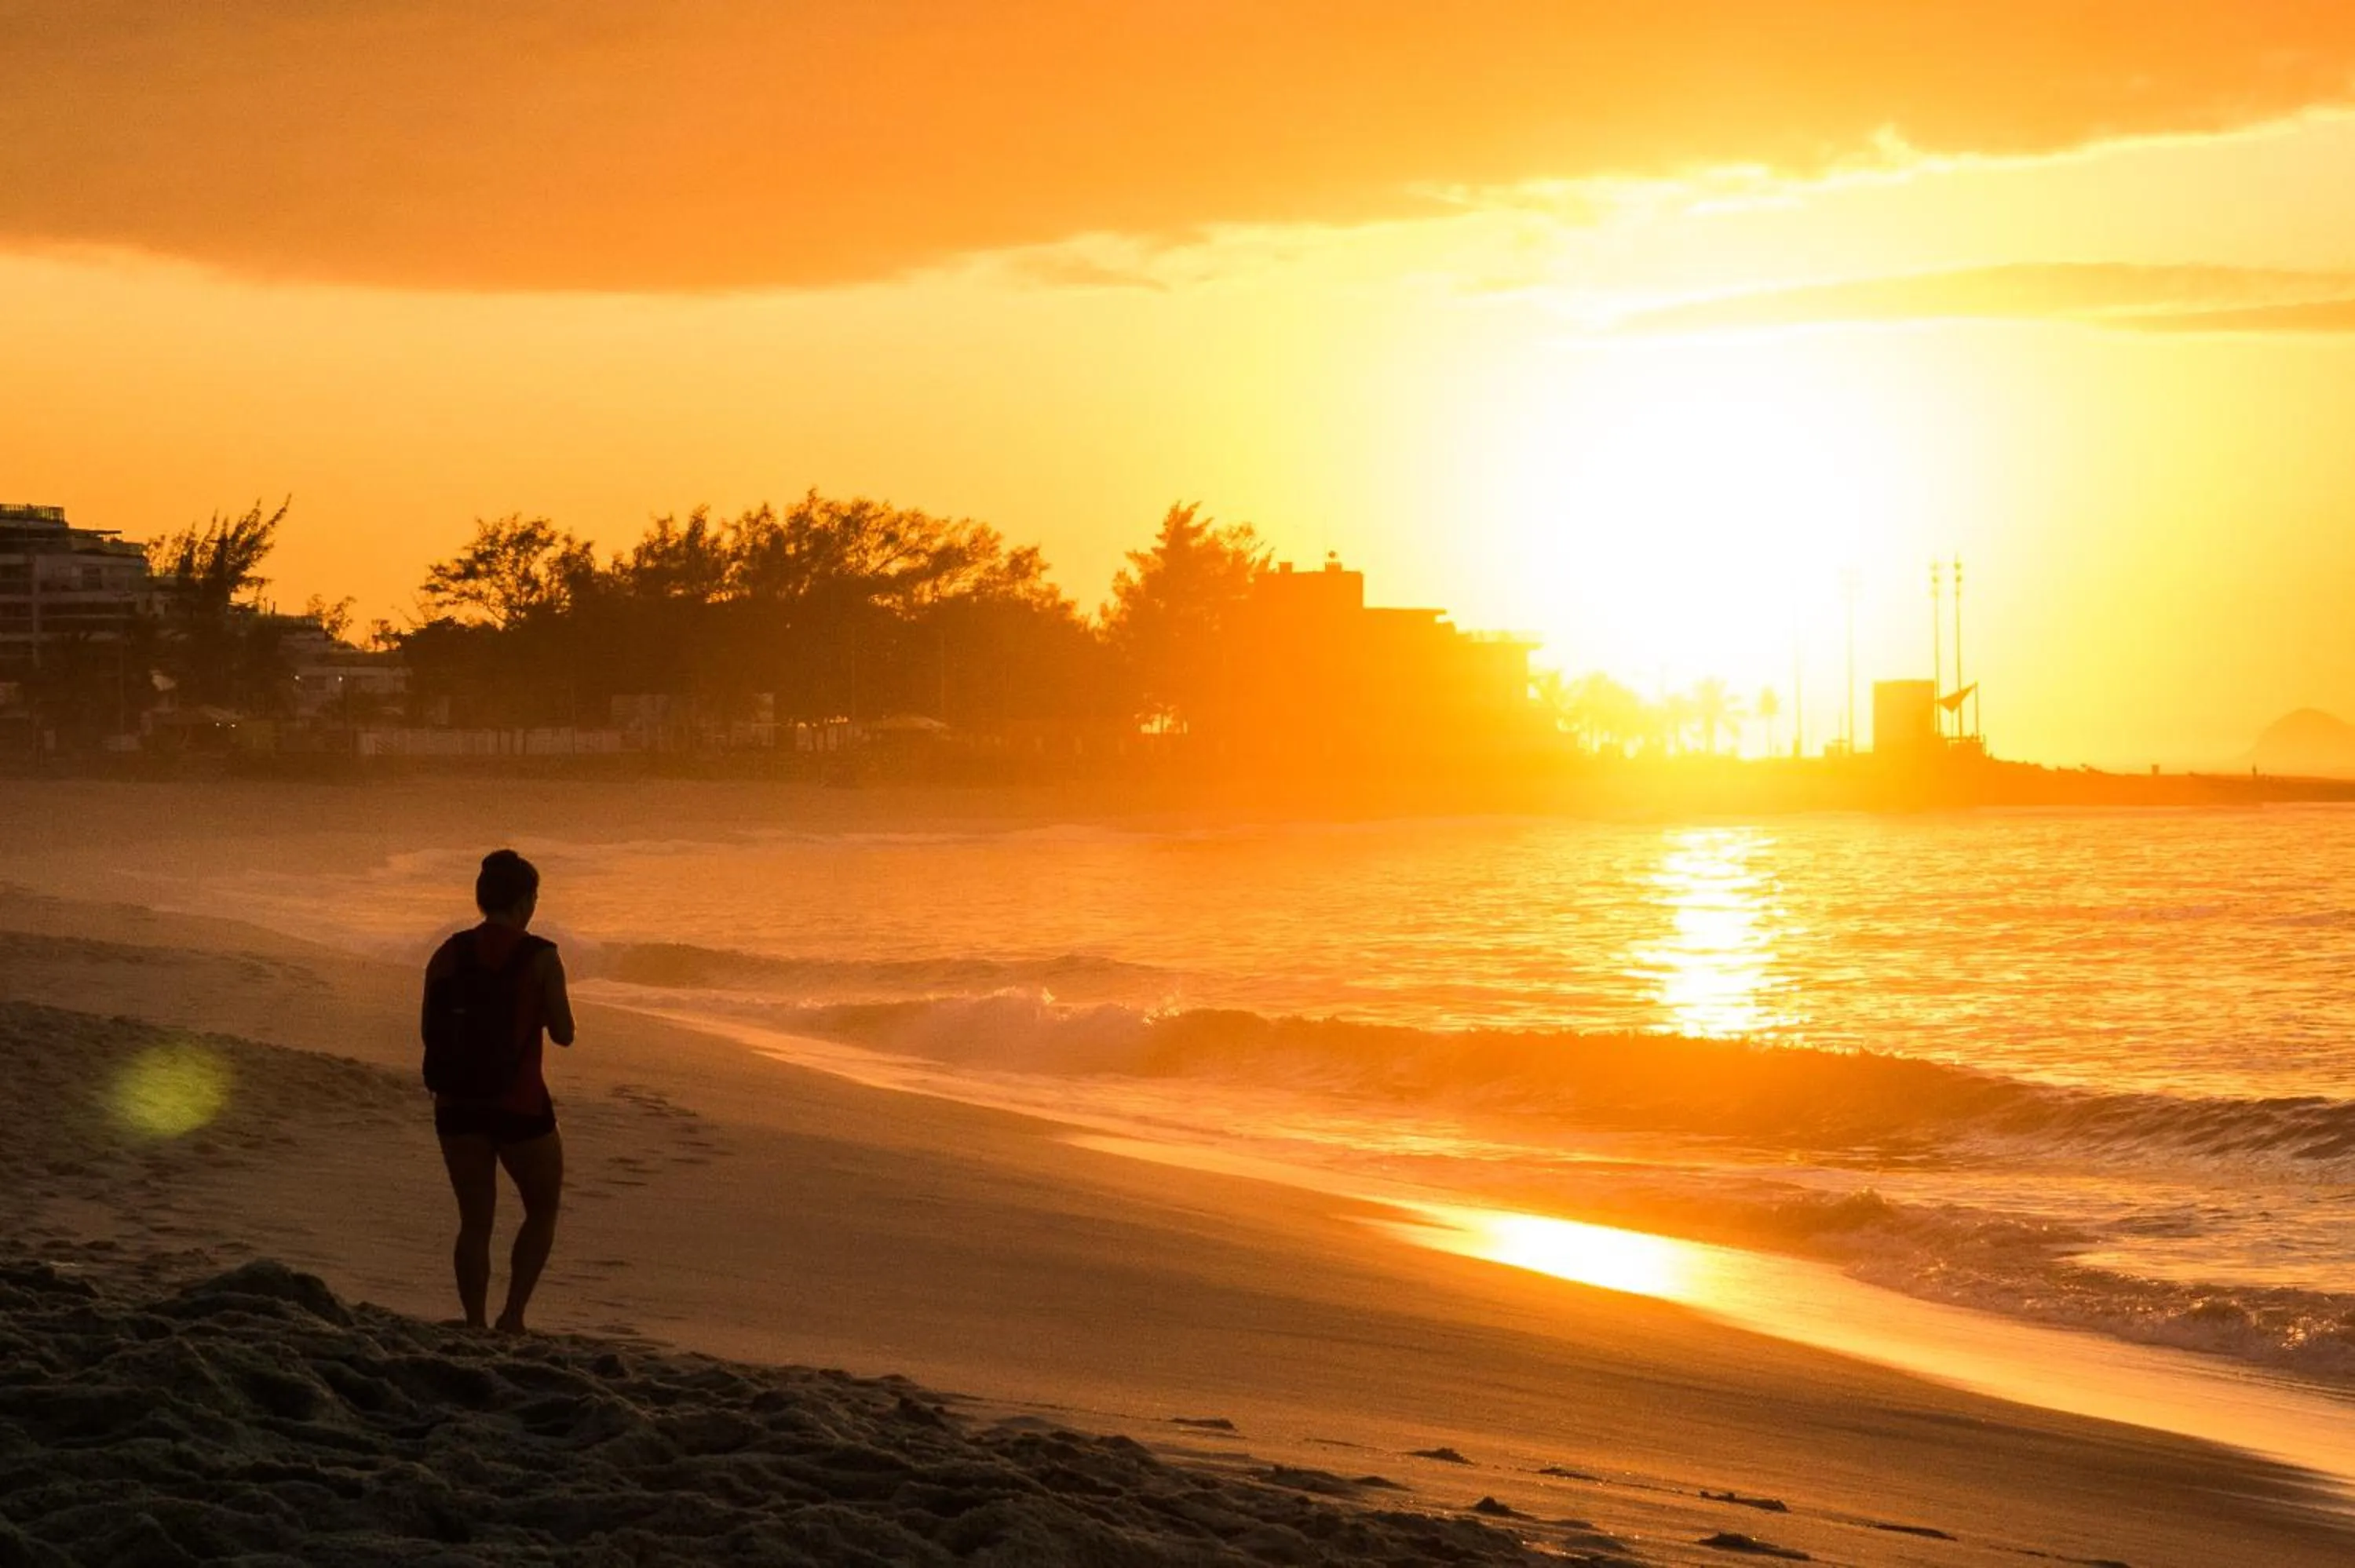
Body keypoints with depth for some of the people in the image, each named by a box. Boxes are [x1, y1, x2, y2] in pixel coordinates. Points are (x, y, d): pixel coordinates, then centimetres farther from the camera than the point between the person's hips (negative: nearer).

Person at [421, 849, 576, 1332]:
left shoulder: (448, 955, 1)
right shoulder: (541, 957, -10)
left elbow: (429, 1033, 5)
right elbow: (563, 1034, -4)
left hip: (458, 1104, 4)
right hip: (520, 1105, -3)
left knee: (475, 1220, 13)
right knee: (542, 1210, 15)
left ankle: (475, 1323, 11)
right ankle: (513, 1314, 3)